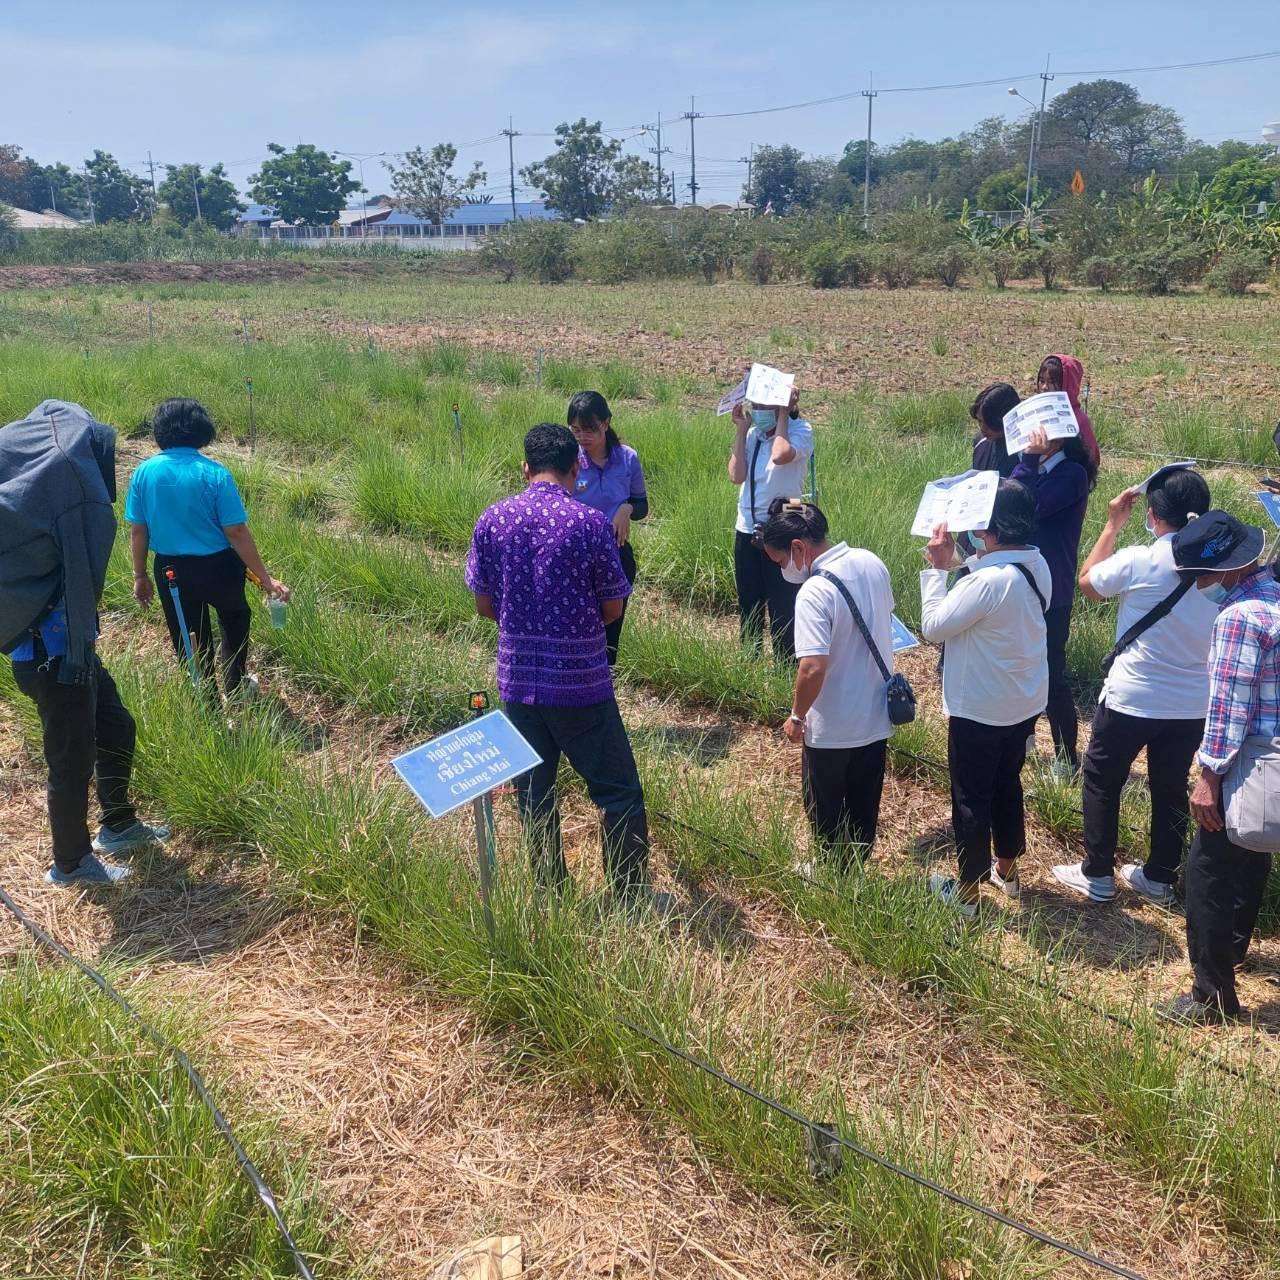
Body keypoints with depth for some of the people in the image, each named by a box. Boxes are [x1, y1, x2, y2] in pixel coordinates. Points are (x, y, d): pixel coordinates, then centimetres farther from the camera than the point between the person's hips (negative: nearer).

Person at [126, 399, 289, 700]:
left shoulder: (144, 472, -8)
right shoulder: (215, 473, -17)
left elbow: (137, 531, -2)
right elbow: (236, 532, -17)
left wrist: (140, 576, 11)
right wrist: (265, 579, -11)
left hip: (171, 570, 2)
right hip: (218, 567, -2)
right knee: (234, 621, 28)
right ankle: (234, 692, 35)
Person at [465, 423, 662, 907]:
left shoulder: (492, 521, -2)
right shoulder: (591, 522, -12)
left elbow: (484, 605, 5)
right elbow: (612, 608, -5)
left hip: (517, 680, 4)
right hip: (580, 683, -4)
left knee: (533, 795, 16)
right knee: (618, 793, 10)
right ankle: (632, 896, 17)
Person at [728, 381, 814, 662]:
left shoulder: (799, 430, -10)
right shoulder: (752, 432, 5)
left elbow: (780, 456, -31)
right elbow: (736, 475, -6)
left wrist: (783, 416, -17)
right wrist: (740, 430, -5)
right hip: (747, 529, 6)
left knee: (782, 604, 0)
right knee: (748, 603, 16)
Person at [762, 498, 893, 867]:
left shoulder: (814, 592, -28)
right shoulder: (872, 563, -4)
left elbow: (813, 668, -33)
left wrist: (797, 716, -16)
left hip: (833, 728, -7)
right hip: (876, 716, 7)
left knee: (826, 810, 18)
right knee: (863, 806, 23)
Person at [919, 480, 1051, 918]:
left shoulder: (989, 580, -30)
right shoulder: (1036, 566, -3)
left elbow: (933, 627, -22)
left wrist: (937, 568, -15)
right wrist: (962, 560, 0)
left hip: (979, 709, -8)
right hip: (1023, 702, 8)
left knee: (971, 800, 8)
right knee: (1007, 786, 24)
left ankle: (966, 892, 22)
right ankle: (1006, 870, 42)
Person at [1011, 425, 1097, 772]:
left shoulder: (1072, 473, -13)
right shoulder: (1035, 466, 8)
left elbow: (1031, 507, -23)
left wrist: (1030, 461, -23)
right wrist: (1028, 461, -8)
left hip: (1051, 589, -7)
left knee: (1051, 674, -2)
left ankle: (1069, 757, 11)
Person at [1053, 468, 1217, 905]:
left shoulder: (1138, 562, -18)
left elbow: (1087, 582, 1)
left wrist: (1113, 524, 5)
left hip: (1132, 699, -4)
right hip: (1193, 703, 5)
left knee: (1101, 781, 13)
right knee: (1170, 789, 18)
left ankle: (1097, 876, 20)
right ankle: (1159, 878, 30)